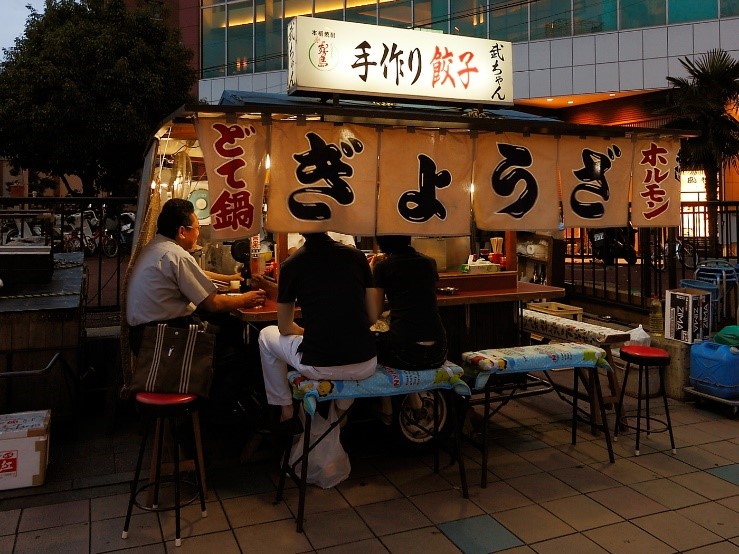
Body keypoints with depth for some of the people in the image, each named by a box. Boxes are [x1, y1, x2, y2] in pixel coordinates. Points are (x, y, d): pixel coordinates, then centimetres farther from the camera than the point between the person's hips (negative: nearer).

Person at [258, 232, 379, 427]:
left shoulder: (290, 265, -1)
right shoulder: (357, 256, 4)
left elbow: (284, 328, 8)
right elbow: (372, 317, 8)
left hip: (318, 368, -2)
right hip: (365, 367, 3)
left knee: (266, 335, 27)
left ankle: (285, 410, 32)